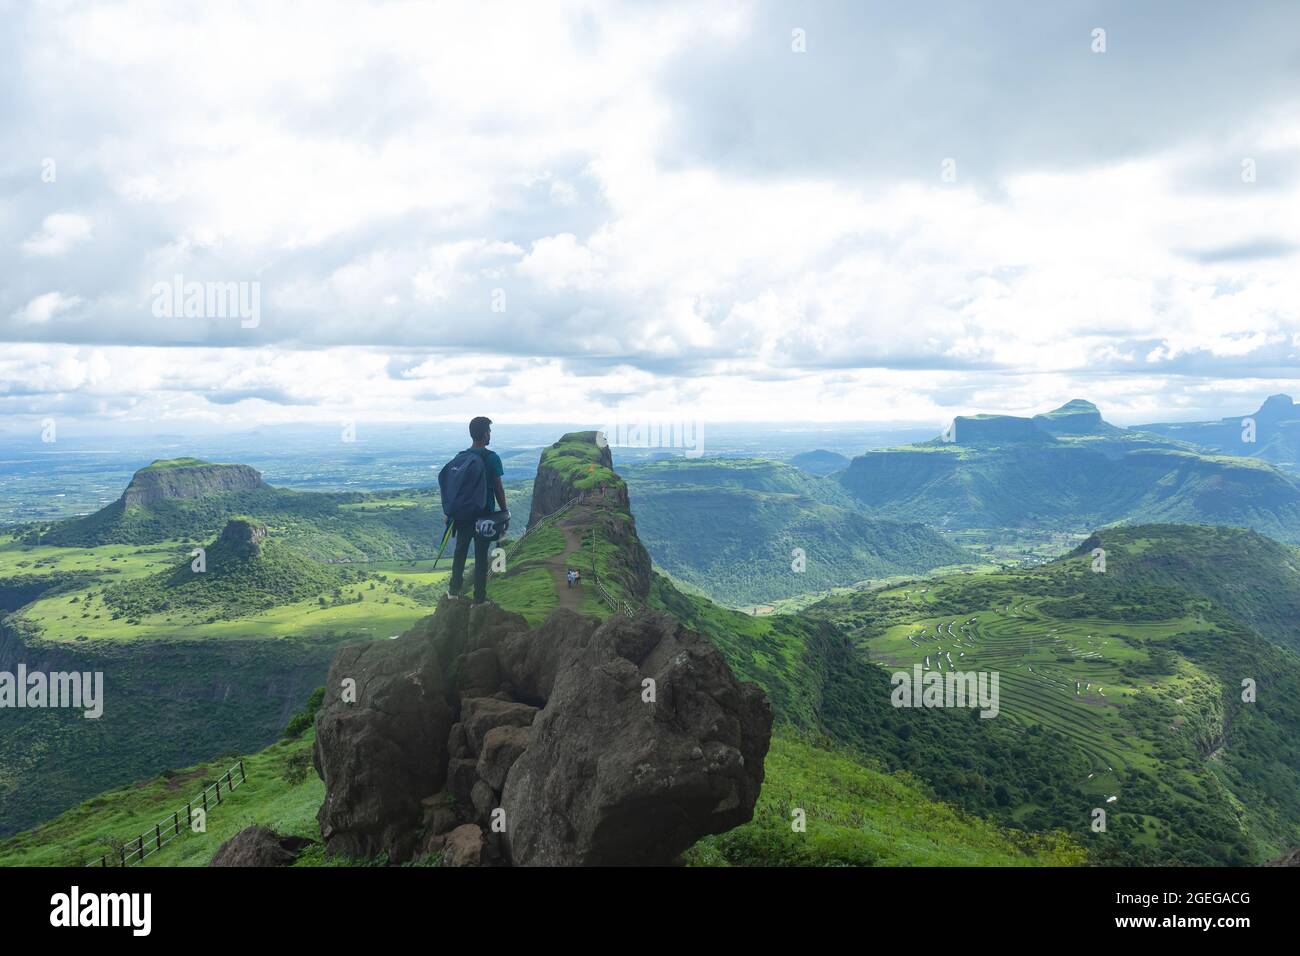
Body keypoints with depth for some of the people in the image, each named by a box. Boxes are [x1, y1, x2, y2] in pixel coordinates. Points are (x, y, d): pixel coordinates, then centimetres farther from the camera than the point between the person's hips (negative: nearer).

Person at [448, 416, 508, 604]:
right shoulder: (492, 458, -13)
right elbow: (498, 488, -11)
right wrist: (505, 514, -2)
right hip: (485, 514, -4)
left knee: (460, 551, 18)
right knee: (481, 555, 3)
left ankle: (454, 589, 25)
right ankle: (479, 597, 8)